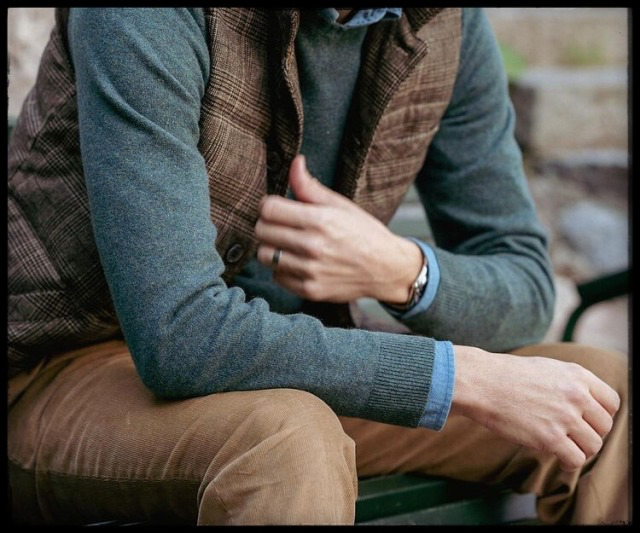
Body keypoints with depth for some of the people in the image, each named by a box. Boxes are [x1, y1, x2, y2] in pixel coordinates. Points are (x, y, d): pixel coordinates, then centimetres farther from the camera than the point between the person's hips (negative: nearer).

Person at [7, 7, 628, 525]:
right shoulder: (146, 16, -25)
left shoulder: (452, 24, -5)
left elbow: (522, 290, 1)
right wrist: (473, 378, -29)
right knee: (288, 442, -38)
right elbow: (176, 339, -32)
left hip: (286, 377, 6)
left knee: (605, 396, -7)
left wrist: (400, 271, -22)